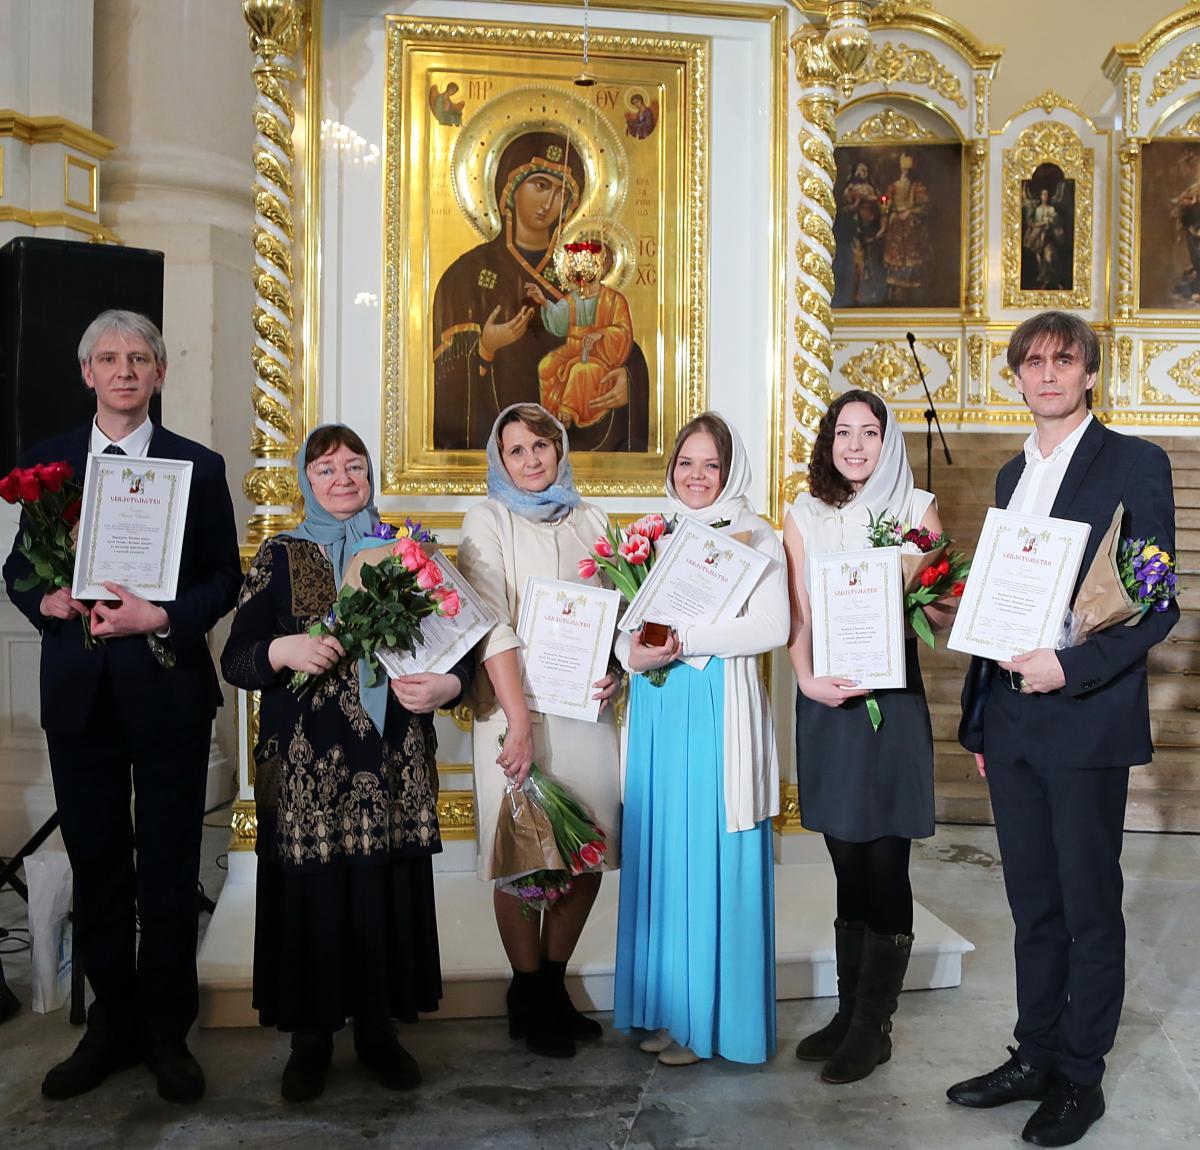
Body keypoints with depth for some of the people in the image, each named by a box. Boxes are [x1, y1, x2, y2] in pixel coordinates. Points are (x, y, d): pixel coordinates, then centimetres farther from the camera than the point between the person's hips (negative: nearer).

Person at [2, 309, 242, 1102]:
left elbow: (225, 579, -1)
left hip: (168, 693, -2)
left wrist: (162, 617, -18)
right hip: (79, 693, 2)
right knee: (96, 864, 11)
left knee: (169, 867, 7)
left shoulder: (199, 466, 1)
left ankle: (168, 1030, 23)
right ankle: (113, 1023, 27)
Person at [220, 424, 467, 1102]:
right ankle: (311, 1034, 21)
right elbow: (235, 659, -1)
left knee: (390, 889, 5)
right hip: (307, 765, -1)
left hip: (395, 763, 2)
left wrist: (446, 685, -11)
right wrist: (284, 651, -21)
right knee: (313, 892, 2)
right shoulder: (281, 558, 5)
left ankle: (379, 1026, 24)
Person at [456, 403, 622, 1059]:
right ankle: (527, 998, 19)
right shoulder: (489, 520, -1)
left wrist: (615, 669, -3)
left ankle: (554, 985, 26)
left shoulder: (590, 521, 13)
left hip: (587, 709, 5)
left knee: (589, 854, 8)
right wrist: (518, 723, -19)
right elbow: (491, 623, -10)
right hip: (518, 708, -4)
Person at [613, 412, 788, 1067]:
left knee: (714, 857, -1)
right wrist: (635, 652, -9)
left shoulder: (752, 537, 0)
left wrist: (686, 639, -16)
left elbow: (771, 628, -11)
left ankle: (711, 1018, 11)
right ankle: (666, 1009, 20)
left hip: (721, 711, -4)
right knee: (660, 852, 8)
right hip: (657, 711, 5)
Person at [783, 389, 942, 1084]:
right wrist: (808, 680, -14)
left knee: (885, 865, 0)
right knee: (848, 866, 10)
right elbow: (799, 617, 2)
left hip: (894, 697, -2)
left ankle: (872, 1026, 13)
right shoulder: (805, 517, 8)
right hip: (827, 699, 3)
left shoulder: (917, 509, 3)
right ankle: (850, 1013, 23)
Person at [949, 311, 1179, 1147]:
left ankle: (1081, 1077, 21)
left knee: (1091, 907, 7)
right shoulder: (1013, 474, 14)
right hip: (1011, 722, 6)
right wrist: (980, 716, 14)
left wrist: (1072, 666, -22)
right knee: (1033, 904, 15)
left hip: (1087, 721, -6)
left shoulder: (1136, 464, -5)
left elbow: (1159, 603, -10)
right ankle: (1035, 1058, 28)